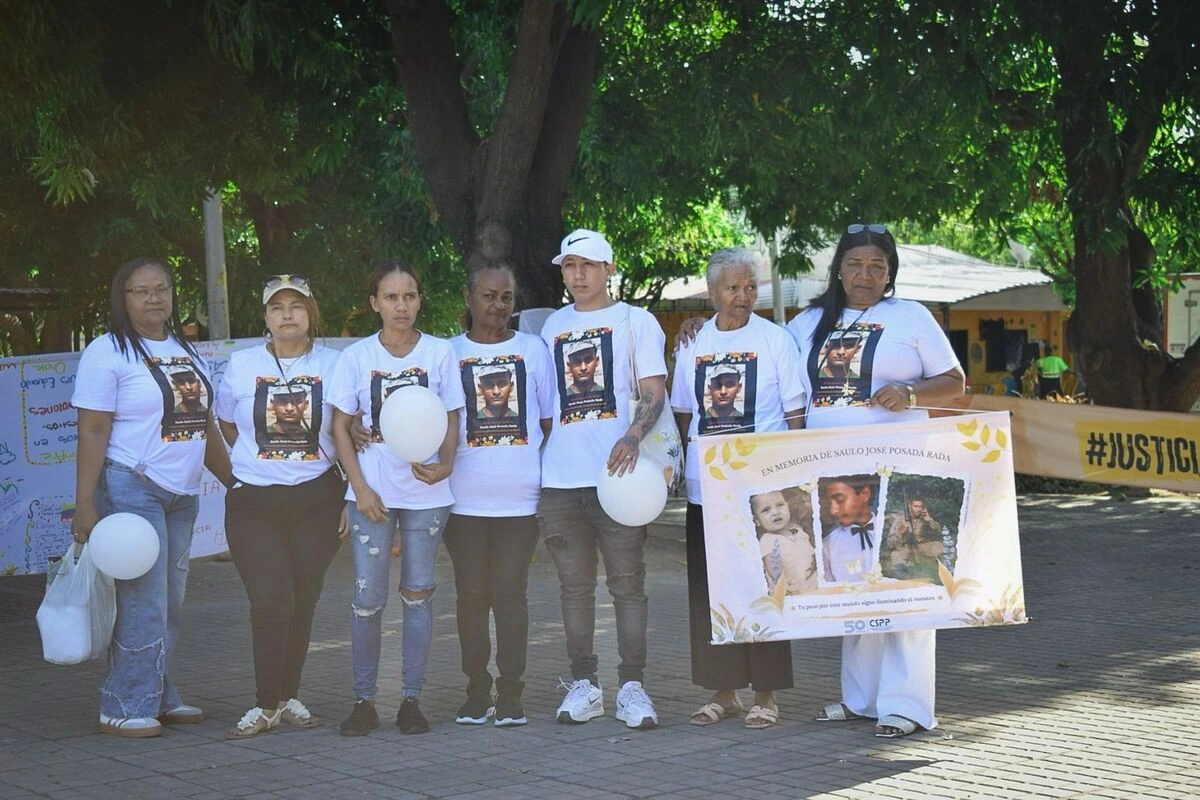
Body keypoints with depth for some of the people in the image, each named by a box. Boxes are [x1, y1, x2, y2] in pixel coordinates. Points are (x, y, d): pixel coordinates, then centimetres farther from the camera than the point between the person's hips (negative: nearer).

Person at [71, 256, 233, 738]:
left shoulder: (187, 352, 16)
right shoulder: (108, 353, -6)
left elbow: (204, 428, 23)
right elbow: (92, 433, -11)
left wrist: (234, 482, 20)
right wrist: (85, 505, -18)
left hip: (182, 496, 7)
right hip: (131, 490, -7)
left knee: (170, 605, 9)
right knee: (144, 604, -9)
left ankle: (158, 697, 18)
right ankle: (125, 709, -2)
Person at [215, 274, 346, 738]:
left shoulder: (333, 364, 1)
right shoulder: (242, 365, 4)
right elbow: (227, 425, 19)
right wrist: (264, 456, 10)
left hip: (316, 500, 1)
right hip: (254, 502, 0)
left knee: (303, 602, 6)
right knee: (270, 601, -11)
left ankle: (288, 696, 20)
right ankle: (266, 705, -2)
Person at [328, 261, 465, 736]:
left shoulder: (439, 353, 2)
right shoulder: (357, 356, 2)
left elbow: (451, 420, 5)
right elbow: (340, 426, 4)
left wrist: (444, 466, -15)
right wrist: (360, 487, -7)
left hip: (426, 492, 0)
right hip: (372, 492, 0)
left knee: (418, 595, 4)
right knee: (368, 599, -3)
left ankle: (412, 699, 11)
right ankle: (364, 700, 7)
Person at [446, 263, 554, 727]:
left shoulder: (532, 349, 8)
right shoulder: (449, 354, 7)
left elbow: (549, 420, 10)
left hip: (520, 497, 0)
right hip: (465, 495, 0)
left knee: (510, 593, 0)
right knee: (472, 593, 3)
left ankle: (511, 695, 6)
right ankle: (477, 693, 11)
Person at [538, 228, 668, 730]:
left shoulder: (635, 321, 6)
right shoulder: (553, 327, 18)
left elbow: (655, 390, -2)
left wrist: (632, 437, -20)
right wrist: (534, 462, 15)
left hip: (616, 474, -4)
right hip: (560, 479, 4)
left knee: (627, 583, -4)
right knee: (575, 585, 6)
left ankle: (632, 687, -2)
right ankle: (583, 684, 12)